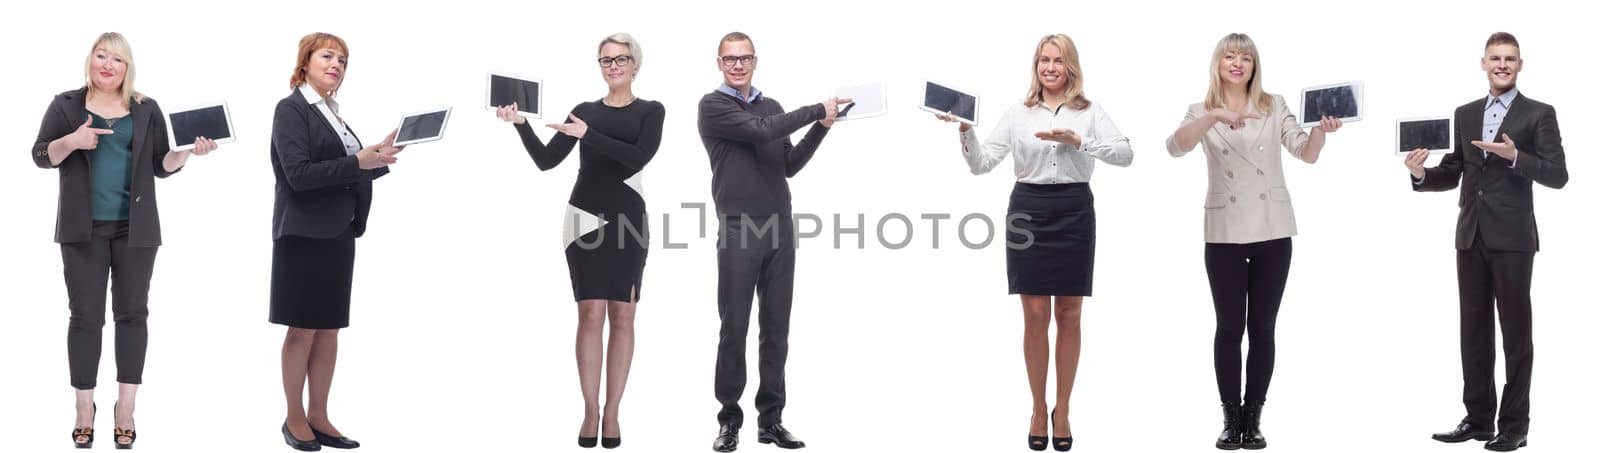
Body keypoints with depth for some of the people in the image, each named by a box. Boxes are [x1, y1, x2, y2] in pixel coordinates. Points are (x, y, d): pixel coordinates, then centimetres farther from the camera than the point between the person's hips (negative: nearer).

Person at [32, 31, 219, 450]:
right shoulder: (66, 105, 6)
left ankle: (126, 407, 8)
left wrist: (189, 150, -10)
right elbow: (41, 156, 3)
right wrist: (71, 141, -16)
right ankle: (84, 407, 9)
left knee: (132, 313, 2)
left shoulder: (147, 110, 9)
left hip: (135, 227, 1)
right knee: (85, 315, 0)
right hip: (84, 227, -1)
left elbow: (161, 166, 8)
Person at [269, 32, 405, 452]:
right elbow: (298, 174, -19)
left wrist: (378, 157, 1)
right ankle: (295, 418, 12)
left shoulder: (332, 114, 13)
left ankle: (319, 417, 17)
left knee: (329, 328, 9)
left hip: (338, 234, 7)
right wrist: (358, 162, -22)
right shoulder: (291, 109, -7)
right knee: (303, 329, 1)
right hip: (304, 235, -7)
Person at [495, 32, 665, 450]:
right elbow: (547, 160, 5)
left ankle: (612, 412, 6)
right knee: (591, 314, -4)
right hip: (585, 218, 1)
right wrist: (520, 125, -8)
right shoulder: (584, 111, 11)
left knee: (622, 317, 1)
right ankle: (590, 412, 0)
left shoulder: (650, 111, 5)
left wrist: (589, 135, -19)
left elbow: (639, 157, -13)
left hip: (627, 219, -1)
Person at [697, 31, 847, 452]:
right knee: (735, 328, -1)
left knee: (776, 328, 5)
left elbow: (789, 166, 15)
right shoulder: (713, 105, -2)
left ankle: (771, 419, 10)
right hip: (738, 229, -5)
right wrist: (817, 110, -9)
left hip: (780, 227, 5)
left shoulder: (772, 107, 16)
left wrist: (821, 128, 3)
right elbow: (760, 131, -16)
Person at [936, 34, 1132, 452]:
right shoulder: (1018, 114, 7)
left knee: (1069, 316, 4)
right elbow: (981, 164, 4)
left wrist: (1078, 141, -20)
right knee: (1035, 316, 1)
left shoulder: (1090, 112, 4)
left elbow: (1125, 155, -8)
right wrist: (966, 131, -13)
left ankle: (1063, 410, 15)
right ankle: (1039, 410, 14)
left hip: (1074, 211, 0)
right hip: (1028, 210, 0)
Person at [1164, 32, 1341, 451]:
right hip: (1224, 234, -1)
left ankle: (1253, 419, 11)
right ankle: (1231, 419, 10)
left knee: (1262, 327, 4)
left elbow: (1306, 154, -4)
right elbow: (1176, 147, -16)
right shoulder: (1202, 112, 4)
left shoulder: (1274, 107, 5)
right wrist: (1215, 117, -31)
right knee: (1230, 327, 2)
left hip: (1273, 232, 1)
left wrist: (1321, 131, -25)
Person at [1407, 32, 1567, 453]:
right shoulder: (1465, 114, 13)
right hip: (1470, 237, 5)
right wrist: (1421, 174, -7)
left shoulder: (1539, 114, -1)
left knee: (1516, 331, 0)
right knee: (1474, 330, 9)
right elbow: (1453, 174, 13)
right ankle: (1478, 418, 16)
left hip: (1512, 238, -5)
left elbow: (1557, 175, -9)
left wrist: (1515, 156, -23)